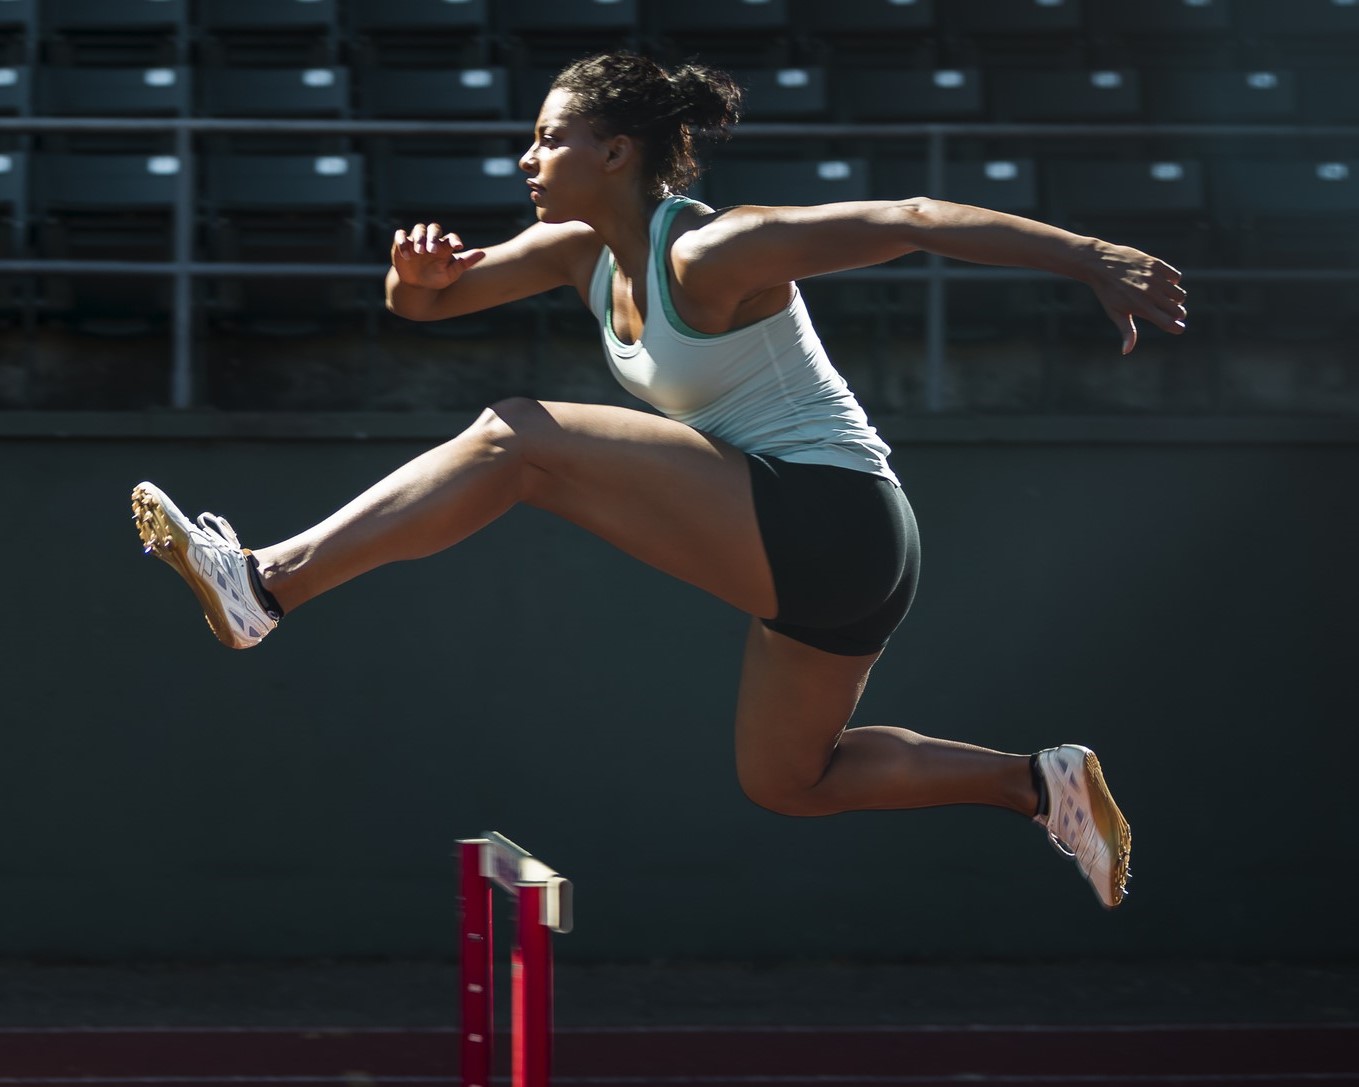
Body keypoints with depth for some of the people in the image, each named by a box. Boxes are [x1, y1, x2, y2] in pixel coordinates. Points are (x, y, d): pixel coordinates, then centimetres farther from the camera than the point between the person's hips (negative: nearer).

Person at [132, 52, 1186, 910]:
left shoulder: (711, 253, -17)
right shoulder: (581, 251, 9)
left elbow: (910, 221, -22)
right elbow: (430, 299, 12)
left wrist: (1091, 256, -28)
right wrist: (416, 276, -14)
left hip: (825, 519, -10)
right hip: (800, 553, 10)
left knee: (517, 443, -15)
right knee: (785, 781, 25)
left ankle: (267, 582, -16)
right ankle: (1040, 782, 23)